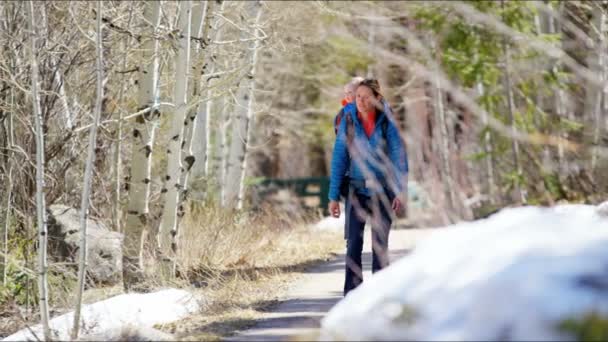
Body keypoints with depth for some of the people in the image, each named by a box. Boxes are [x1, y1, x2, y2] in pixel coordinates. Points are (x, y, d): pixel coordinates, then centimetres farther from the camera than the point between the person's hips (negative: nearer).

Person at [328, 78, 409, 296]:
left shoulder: (387, 122, -6)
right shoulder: (348, 122, -3)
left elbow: (399, 157, -5)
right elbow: (339, 160, -1)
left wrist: (401, 191, -14)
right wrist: (334, 196, -3)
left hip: (382, 190, 0)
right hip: (357, 189, 0)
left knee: (380, 243, 4)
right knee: (353, 243, -6)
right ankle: (351, 293, -3)